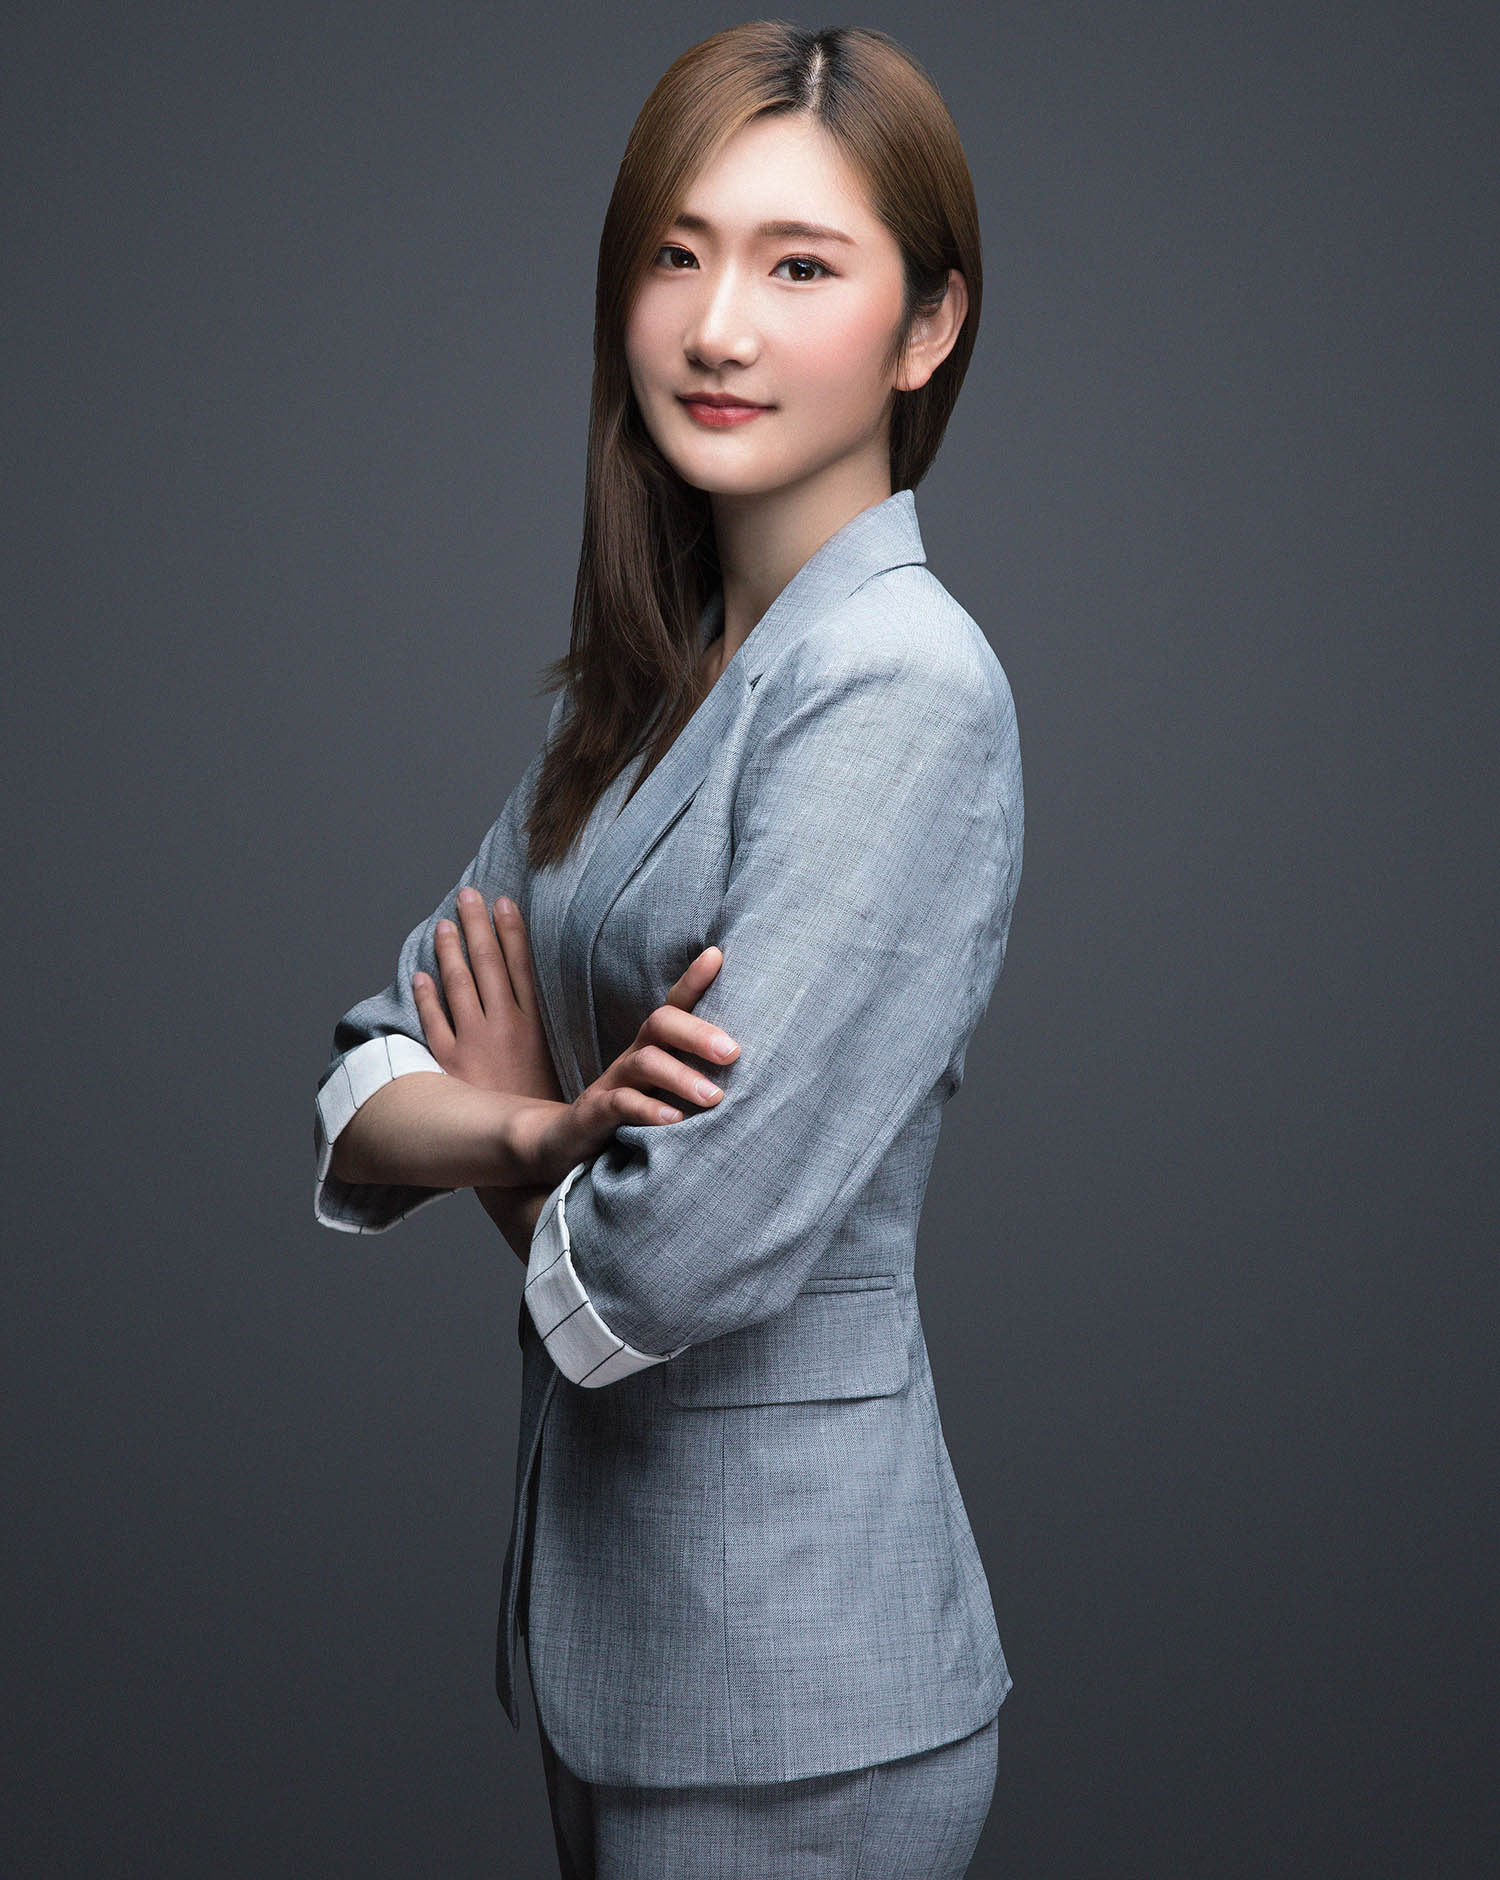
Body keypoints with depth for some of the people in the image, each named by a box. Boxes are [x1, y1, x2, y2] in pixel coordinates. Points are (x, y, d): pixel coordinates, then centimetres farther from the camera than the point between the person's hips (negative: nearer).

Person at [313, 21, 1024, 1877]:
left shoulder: (902, 684, -20)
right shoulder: (644, 676, 7)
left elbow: (682, 1247, -26)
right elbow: (370, 1066, 4)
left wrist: (503, 1168, -5)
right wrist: (532, 1129, -18)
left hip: (789, 1680, -8)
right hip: (599, 1583, 8)